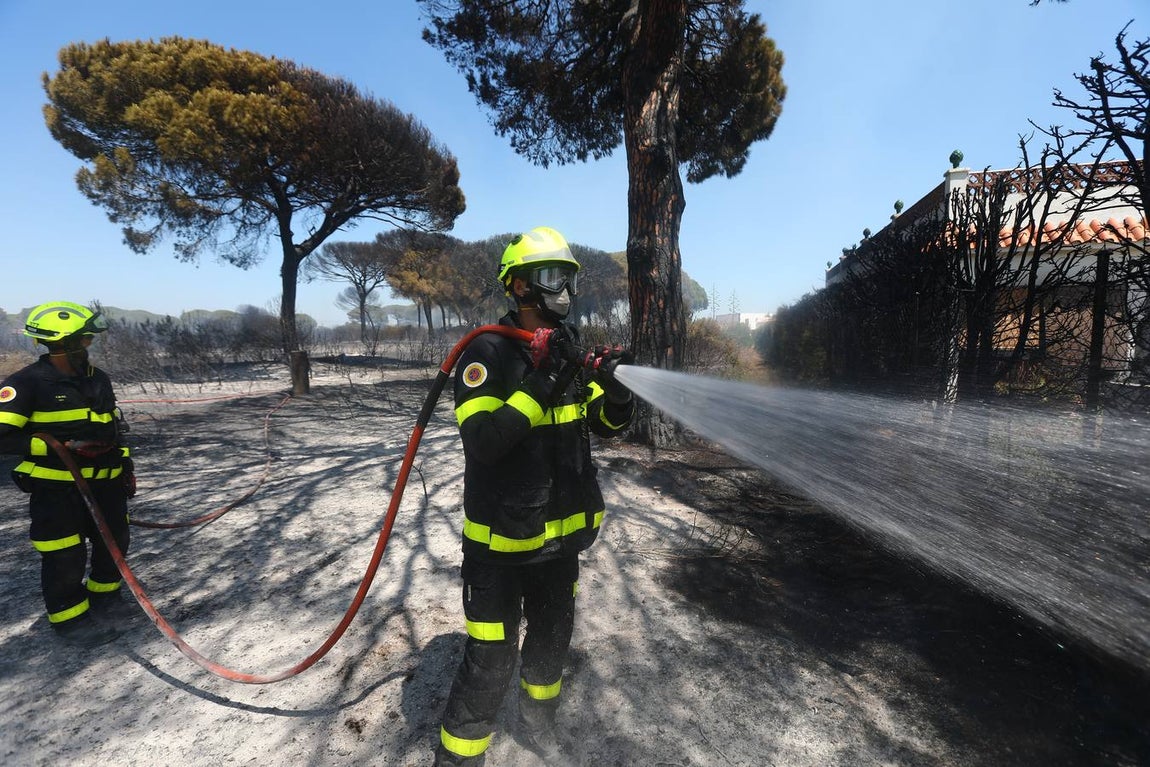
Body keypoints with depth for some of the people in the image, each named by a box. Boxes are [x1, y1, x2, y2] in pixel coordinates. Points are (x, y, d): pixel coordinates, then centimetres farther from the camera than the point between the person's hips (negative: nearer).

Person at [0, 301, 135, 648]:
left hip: (104, 482, 6)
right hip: (56, 487, -6)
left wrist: (126, 466, 16)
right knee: (66, 557, 2)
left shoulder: (98, 379, 9)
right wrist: (62, 446, -22)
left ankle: (104, 593, 37)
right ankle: (70, 617, 21)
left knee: (114, 541, 14)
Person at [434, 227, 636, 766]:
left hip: (561, 534, 7)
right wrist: (543, 384, -34)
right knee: (491, 661, 1)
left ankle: (536, 723, 50)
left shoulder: (571, 351, 2)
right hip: (501, 538, -6)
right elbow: (482, 440, -27)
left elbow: (609, 423, 6)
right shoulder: (488, 353, -16)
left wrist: (617, 389, -16)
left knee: (552, 637, 23)